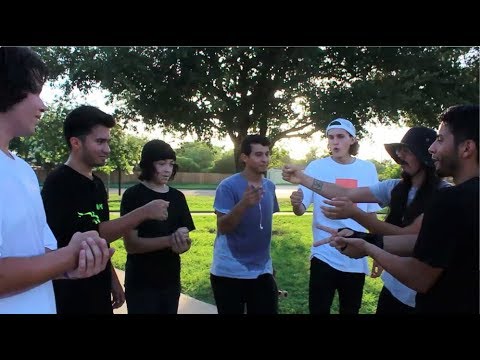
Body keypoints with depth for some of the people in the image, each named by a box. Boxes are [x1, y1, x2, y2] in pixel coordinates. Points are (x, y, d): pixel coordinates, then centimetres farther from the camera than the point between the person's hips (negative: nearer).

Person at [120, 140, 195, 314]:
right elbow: (131, 244, -16)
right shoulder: (133, 195, -11)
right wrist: (170, 240, -27)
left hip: (171, 282, 5)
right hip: (141, 285, -5)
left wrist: (183, 244, -18)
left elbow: (186, 238, 5)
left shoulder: (177, 197, 3)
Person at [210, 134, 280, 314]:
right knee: (232, 311, 9)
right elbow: (222, 228, -19)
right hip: (229, 272, -5)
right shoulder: (228, 186, -14)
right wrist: (243, 204, -34)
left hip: (262, 271, 5)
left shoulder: (269, 186, 4)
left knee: (268, 311, 10)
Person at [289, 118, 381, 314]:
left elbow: (372, 212, 8)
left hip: (357, 258, 3)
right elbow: (302, 210, -12)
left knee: (351, 310, 19)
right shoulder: (316, 167, -8)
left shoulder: (368, 169, 0)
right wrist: (296, 204, -35)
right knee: (318, 310, 4)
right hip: (324, 255, -3)